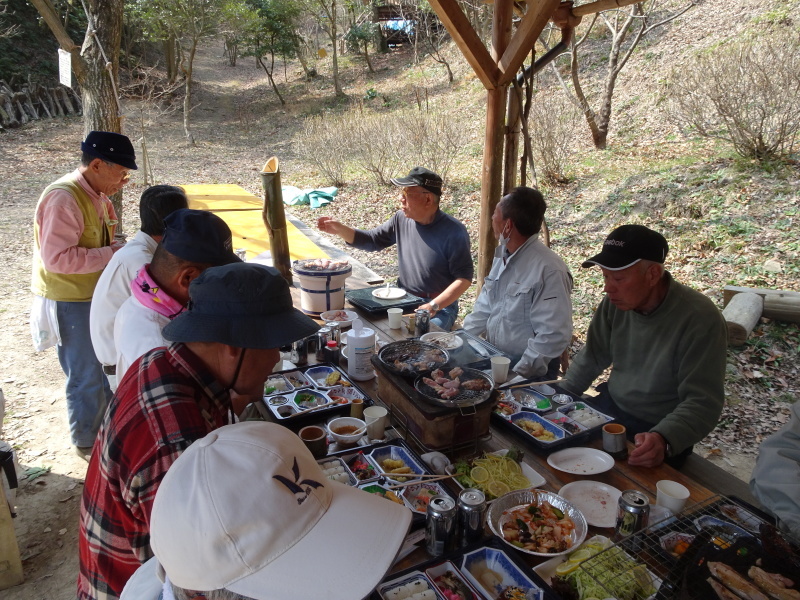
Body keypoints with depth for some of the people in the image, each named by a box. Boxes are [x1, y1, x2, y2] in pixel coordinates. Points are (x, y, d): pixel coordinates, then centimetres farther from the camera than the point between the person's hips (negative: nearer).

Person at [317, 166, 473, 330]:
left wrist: (433, 306, -25)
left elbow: (464, 278, -16)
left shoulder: (454, 232, -17)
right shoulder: (401, 219, 1)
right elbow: (370, 241, 11)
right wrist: (339, 229, -5)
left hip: (441, 305, -5)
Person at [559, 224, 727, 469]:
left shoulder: (700, 319, -21)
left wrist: (664, 439, -40)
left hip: (661, 432, -6)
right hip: (610, 409, 6)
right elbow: (591, 358, 9)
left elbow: (702, 403, -23)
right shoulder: (617, 302, -3)